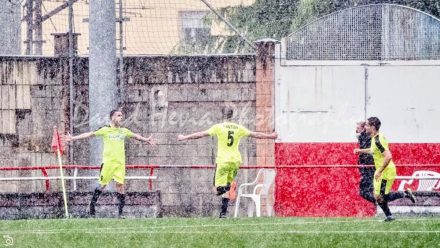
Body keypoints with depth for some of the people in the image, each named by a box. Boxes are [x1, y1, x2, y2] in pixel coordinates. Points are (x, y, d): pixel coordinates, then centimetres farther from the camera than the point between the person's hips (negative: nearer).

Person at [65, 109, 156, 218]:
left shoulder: (124, 131, 14)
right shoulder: (105, 130, 2)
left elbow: (135, 136, 31)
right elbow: (90, 134, 2)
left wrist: (147, 140, 42)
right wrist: (73, 138, -1)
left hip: (120, 163, 3)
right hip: (108, 162, -3)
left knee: (120, 185, -5)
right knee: (102, 185, -2)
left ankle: (120, 212, -2)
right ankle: (92, 206, 13)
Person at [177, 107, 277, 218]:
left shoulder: (219, 127, -3)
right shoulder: (239, 128, 5)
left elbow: (201, 134, -2)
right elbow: (255, 135, 13)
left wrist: (185, 137, 9)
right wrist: (270, 136, 28)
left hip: (223, 160, -4)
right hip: (236, 160, 4)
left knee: (217, 190, -3)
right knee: (226, 189, 17)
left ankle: (229, 187, -33)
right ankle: (223, 212, 15)